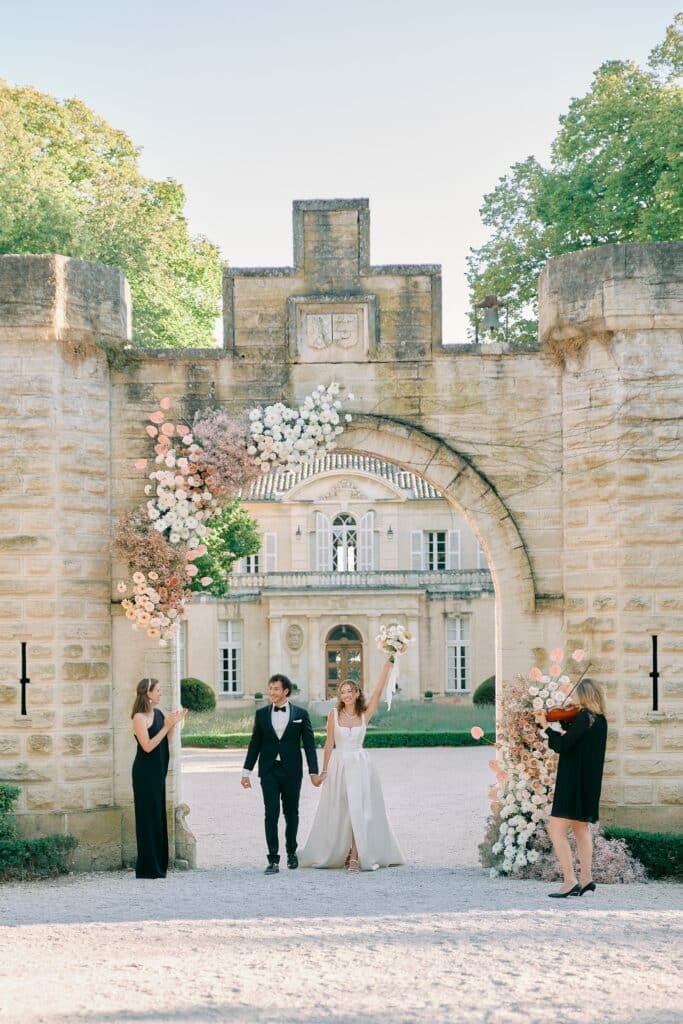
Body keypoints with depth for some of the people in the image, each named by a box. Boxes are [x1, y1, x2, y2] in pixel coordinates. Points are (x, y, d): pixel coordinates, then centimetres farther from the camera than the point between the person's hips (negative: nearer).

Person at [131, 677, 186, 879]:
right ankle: (147, 867, 0)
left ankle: (158, 865, 18)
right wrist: (166, 726, -19)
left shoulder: (158, 714, 11)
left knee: (158, 816, 11)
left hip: (157, 772, 8)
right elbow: (147, 746, -20)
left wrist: (173, 724, 2)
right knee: (148, 817, -5)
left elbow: (164, 742, 12)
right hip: (145, 773, -8)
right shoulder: (139, 717, -13)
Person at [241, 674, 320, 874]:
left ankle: (291, 851, 30)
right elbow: (255, 744, 9)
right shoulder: (261, 714, 6)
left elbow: (309, 744, 1)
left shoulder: (300, 714, 1)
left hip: (291, 771, 0)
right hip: (269, 771, 0)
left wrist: (313, 772, -4)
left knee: (291, 813, 10)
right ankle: (273, 860, -8)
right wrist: (246, 771, 7)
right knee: (271, 814, -7)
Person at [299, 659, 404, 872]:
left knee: (359, 810, -8)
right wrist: (324, 770, 2)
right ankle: (337, 854, 21)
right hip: (339, 765, 0)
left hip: (360, 765, 0)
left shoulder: (365, 714, 2)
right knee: (339, 812, 7)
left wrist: (387, 665, -10)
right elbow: (329, 744, 3)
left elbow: (378, 691, -5)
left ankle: (356, 857, -10)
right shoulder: (334, 714, 1)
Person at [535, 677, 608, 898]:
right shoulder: (600, 720, 9)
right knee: (581, 828, 22)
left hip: (574, 781, -10)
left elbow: (562, 745, -21)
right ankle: (586, 879, 24)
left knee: (556, 830, -8)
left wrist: (545, 726, -12)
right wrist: (564, 722, 11)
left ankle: (570, 881, -14)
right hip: (589, 783, 10)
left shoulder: (584, 717, -18)